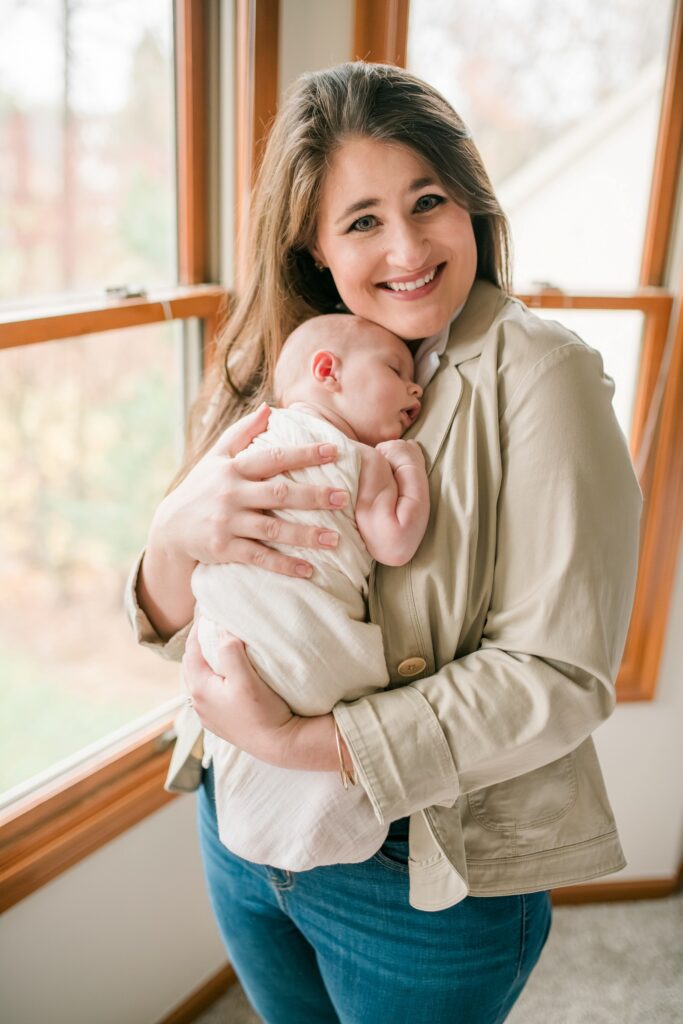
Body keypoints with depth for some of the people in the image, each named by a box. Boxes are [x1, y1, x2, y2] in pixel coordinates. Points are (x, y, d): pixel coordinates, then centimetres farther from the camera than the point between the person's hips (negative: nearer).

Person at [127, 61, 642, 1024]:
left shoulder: (536, 374, -18)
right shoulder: (275, 374, -2)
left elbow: (559, 673, -22)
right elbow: (179, 632, -2)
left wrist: (301, 741, -25)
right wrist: (174, 533, -25)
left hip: (433, 877, -4)